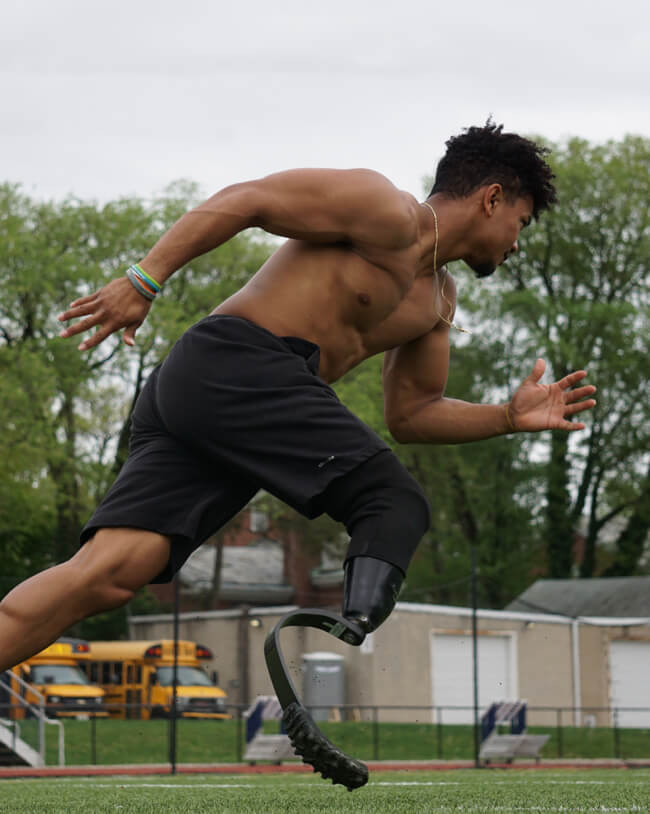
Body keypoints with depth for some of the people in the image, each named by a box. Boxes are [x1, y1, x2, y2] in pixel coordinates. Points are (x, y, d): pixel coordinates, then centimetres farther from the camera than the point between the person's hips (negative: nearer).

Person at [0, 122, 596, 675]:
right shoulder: (386, 212, -1)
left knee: (109, 575, -9)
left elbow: (411, 414, 31)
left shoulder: (437, 301, 28)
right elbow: (243, 200, -7)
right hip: (238, 364, -8)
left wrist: (510, 418, 18)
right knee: (396, 506, -13)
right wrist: (144, 282, -12)